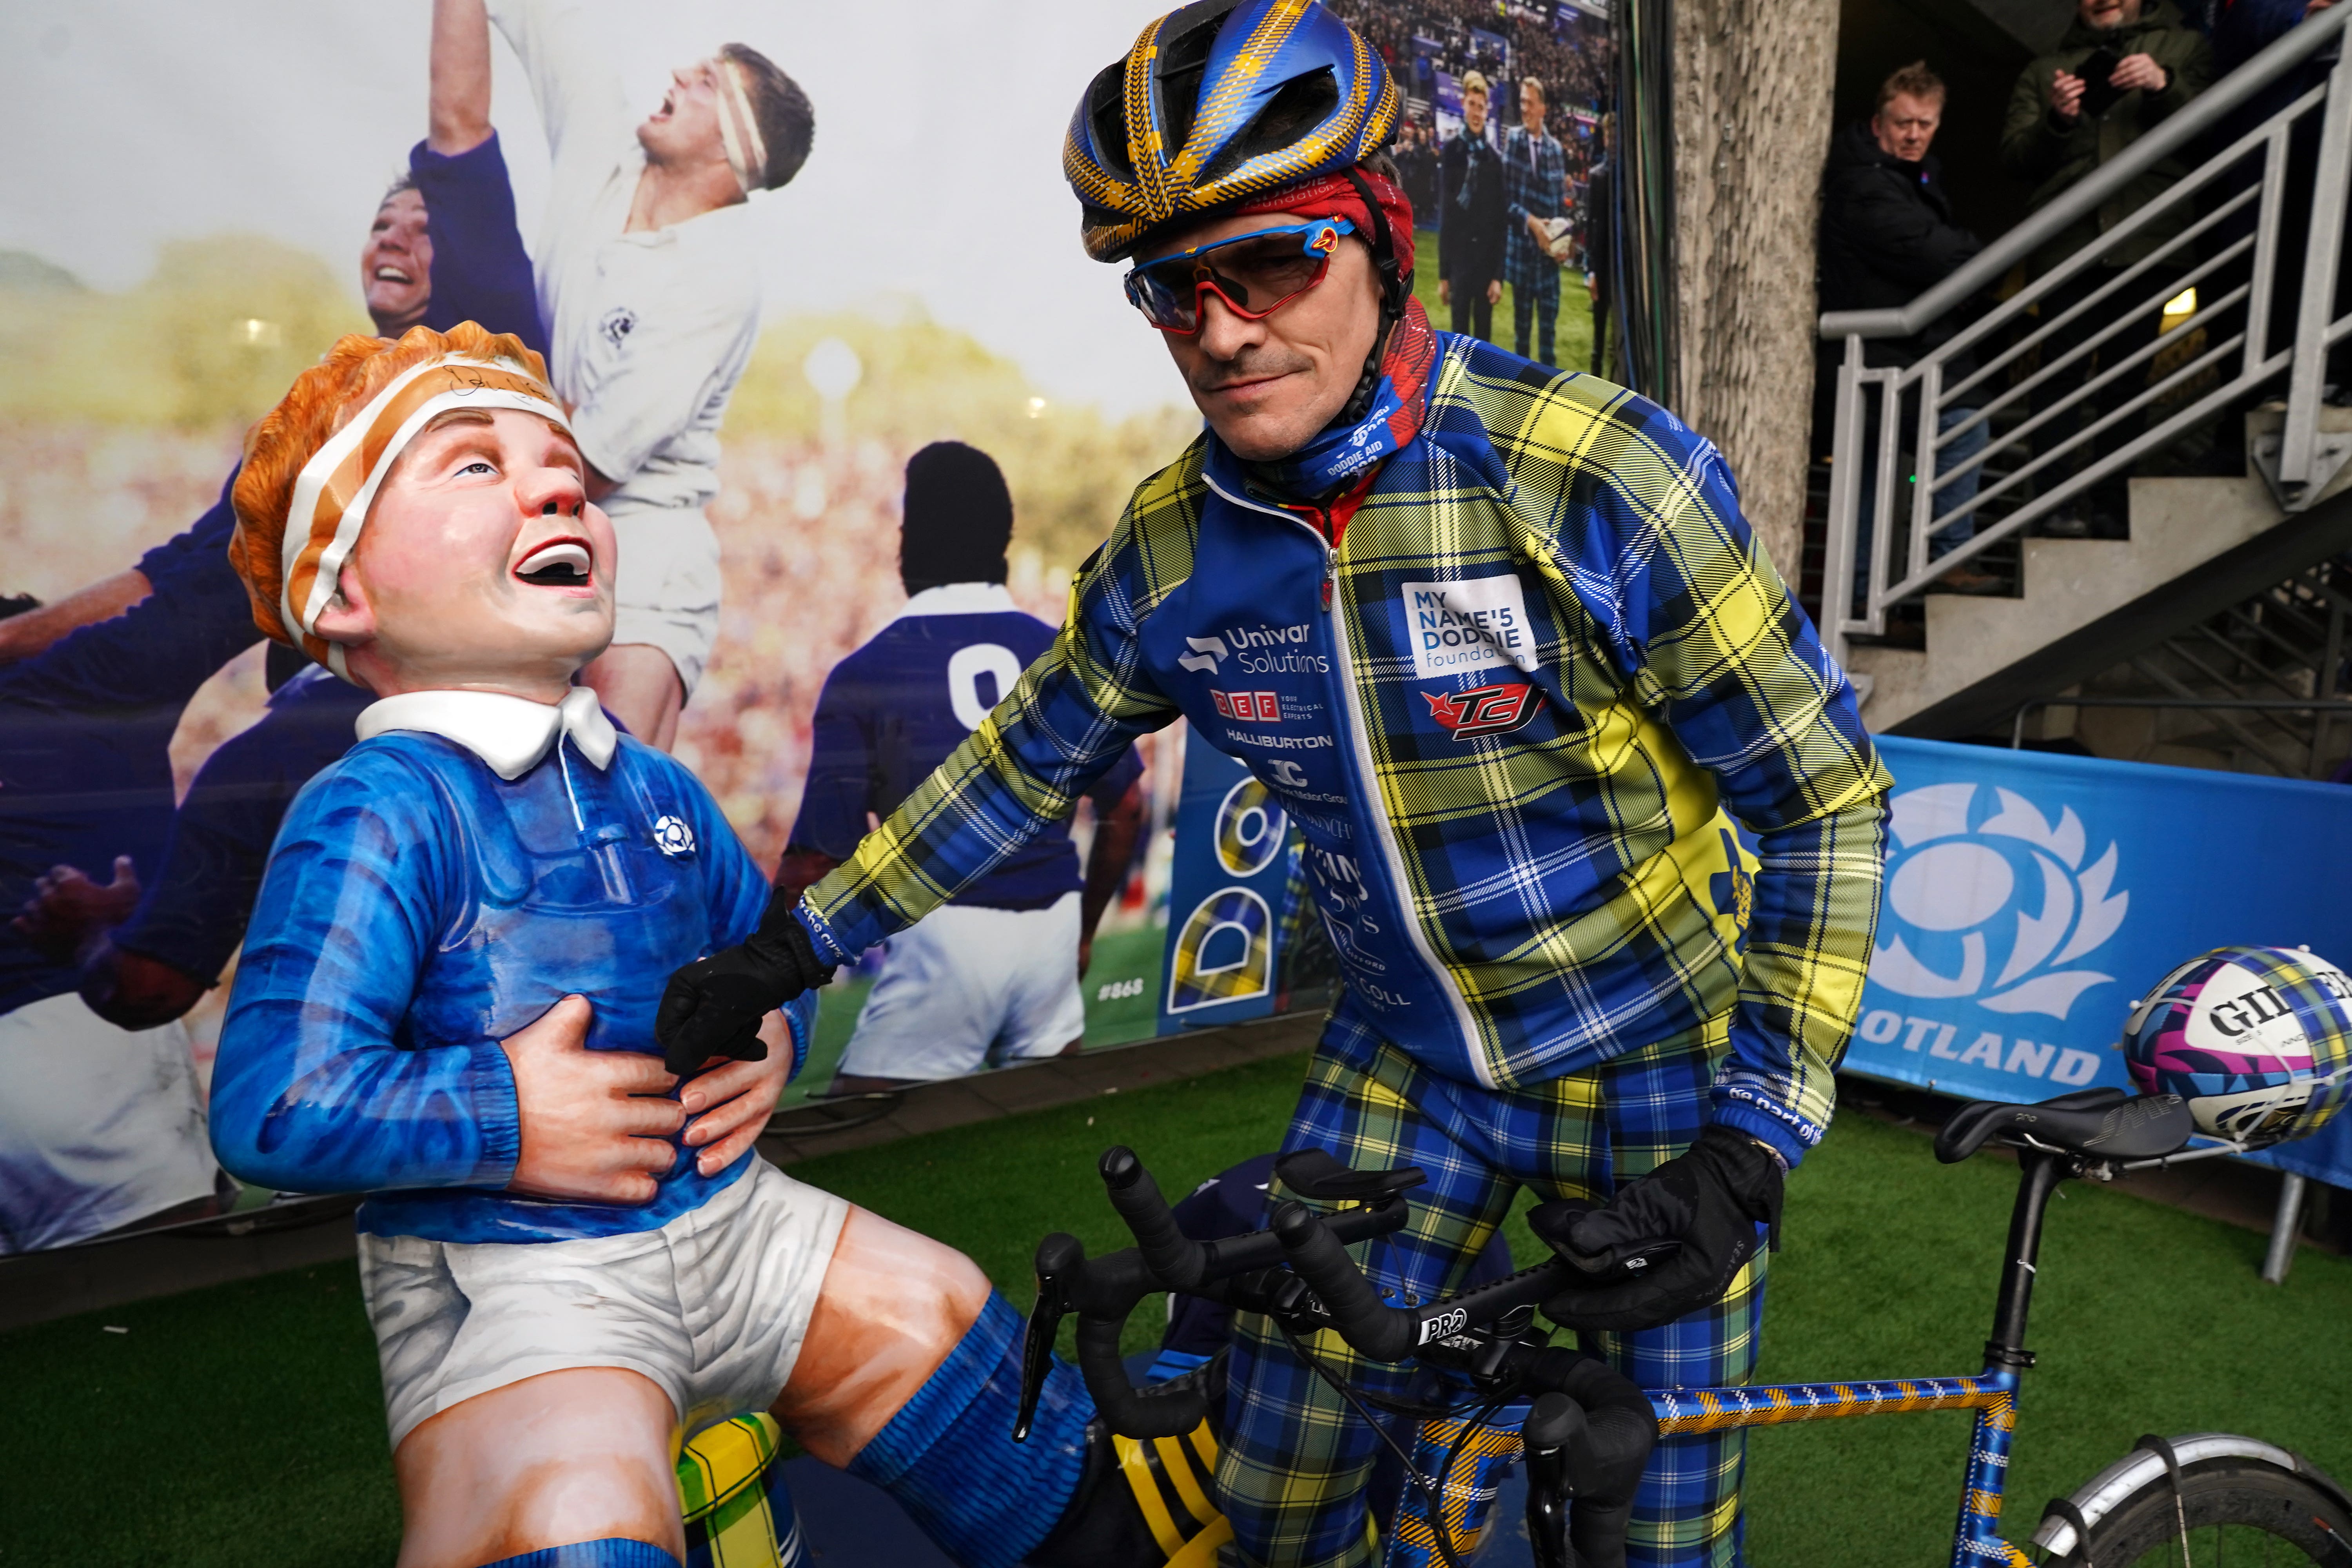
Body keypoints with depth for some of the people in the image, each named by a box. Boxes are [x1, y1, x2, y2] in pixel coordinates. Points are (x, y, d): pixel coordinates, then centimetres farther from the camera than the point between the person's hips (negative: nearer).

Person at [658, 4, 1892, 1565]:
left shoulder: (1597, 476, -24)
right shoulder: (1168, 551, -10)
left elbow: (1825, 801, -17)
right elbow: (1026, 764, 7)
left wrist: (1749, 1143, -23)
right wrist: (798, 942, 10)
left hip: (1655, 1059, -3)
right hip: (1406, 1062, 3)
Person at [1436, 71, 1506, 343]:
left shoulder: (1495, 157, 1)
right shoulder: (1451, 149, 0)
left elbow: (1500, 218, 2)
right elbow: (1444, 213, 2)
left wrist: (1499, 275, -4)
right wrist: (1443, 273, 1)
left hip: (1487, 259, 1)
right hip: (1459, 257, -1)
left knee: (1483, 336, 7)